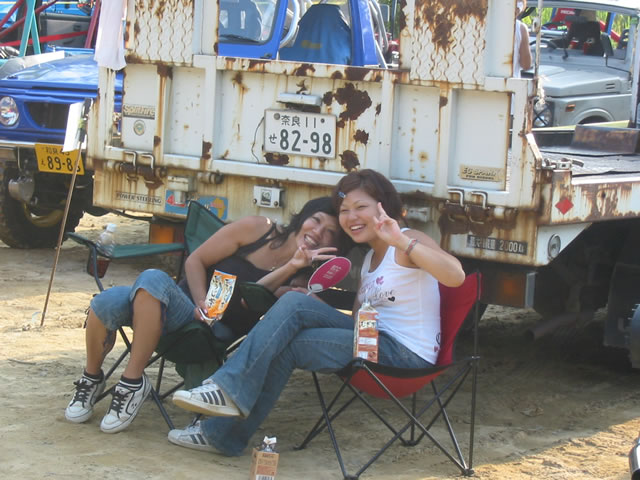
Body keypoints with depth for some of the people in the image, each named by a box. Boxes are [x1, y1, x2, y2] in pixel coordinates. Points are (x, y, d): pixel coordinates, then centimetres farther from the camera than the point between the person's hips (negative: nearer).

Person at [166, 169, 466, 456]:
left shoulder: (409, 243, -8)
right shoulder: (368, 258, 20)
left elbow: (455, 276, -27)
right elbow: (357, 319, 18)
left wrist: (402, 241, -37)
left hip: (406, 354, -8)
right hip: (379, 342, 8)